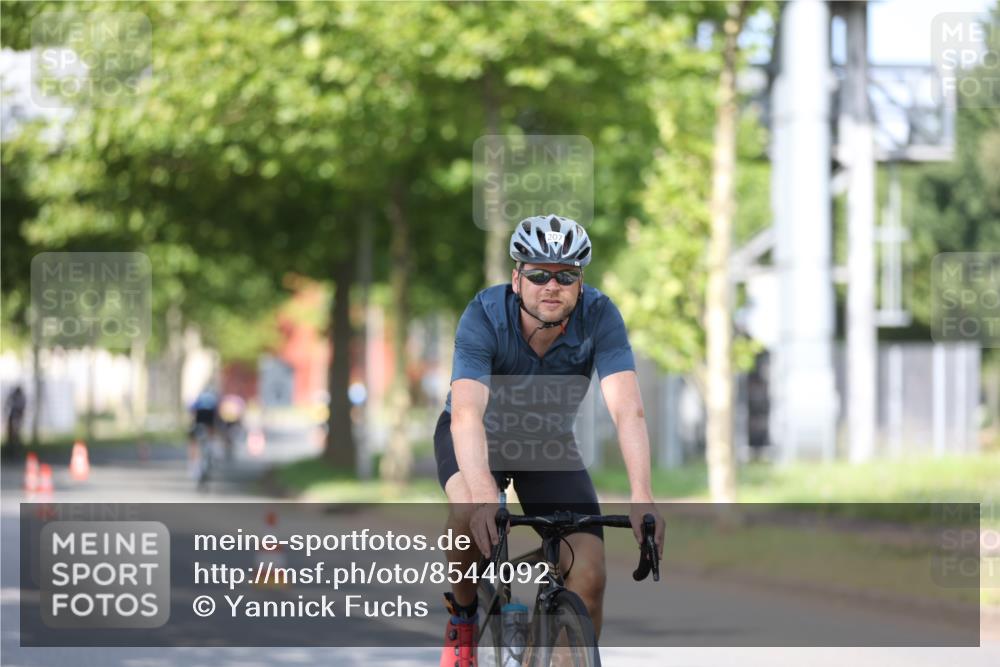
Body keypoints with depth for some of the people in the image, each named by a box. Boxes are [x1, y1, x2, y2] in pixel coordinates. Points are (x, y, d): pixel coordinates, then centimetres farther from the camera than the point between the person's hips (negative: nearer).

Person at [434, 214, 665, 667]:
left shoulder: (599, 317, -28)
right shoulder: (484, 316, -32)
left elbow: (627, 410, -38)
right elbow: (466, 414, -45)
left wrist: (641, 497, -54)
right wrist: (484, 496, -61)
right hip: (479, 437, -2)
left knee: (589, 577, -15)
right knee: (471, 510, -35)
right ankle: (462, 614, -7)